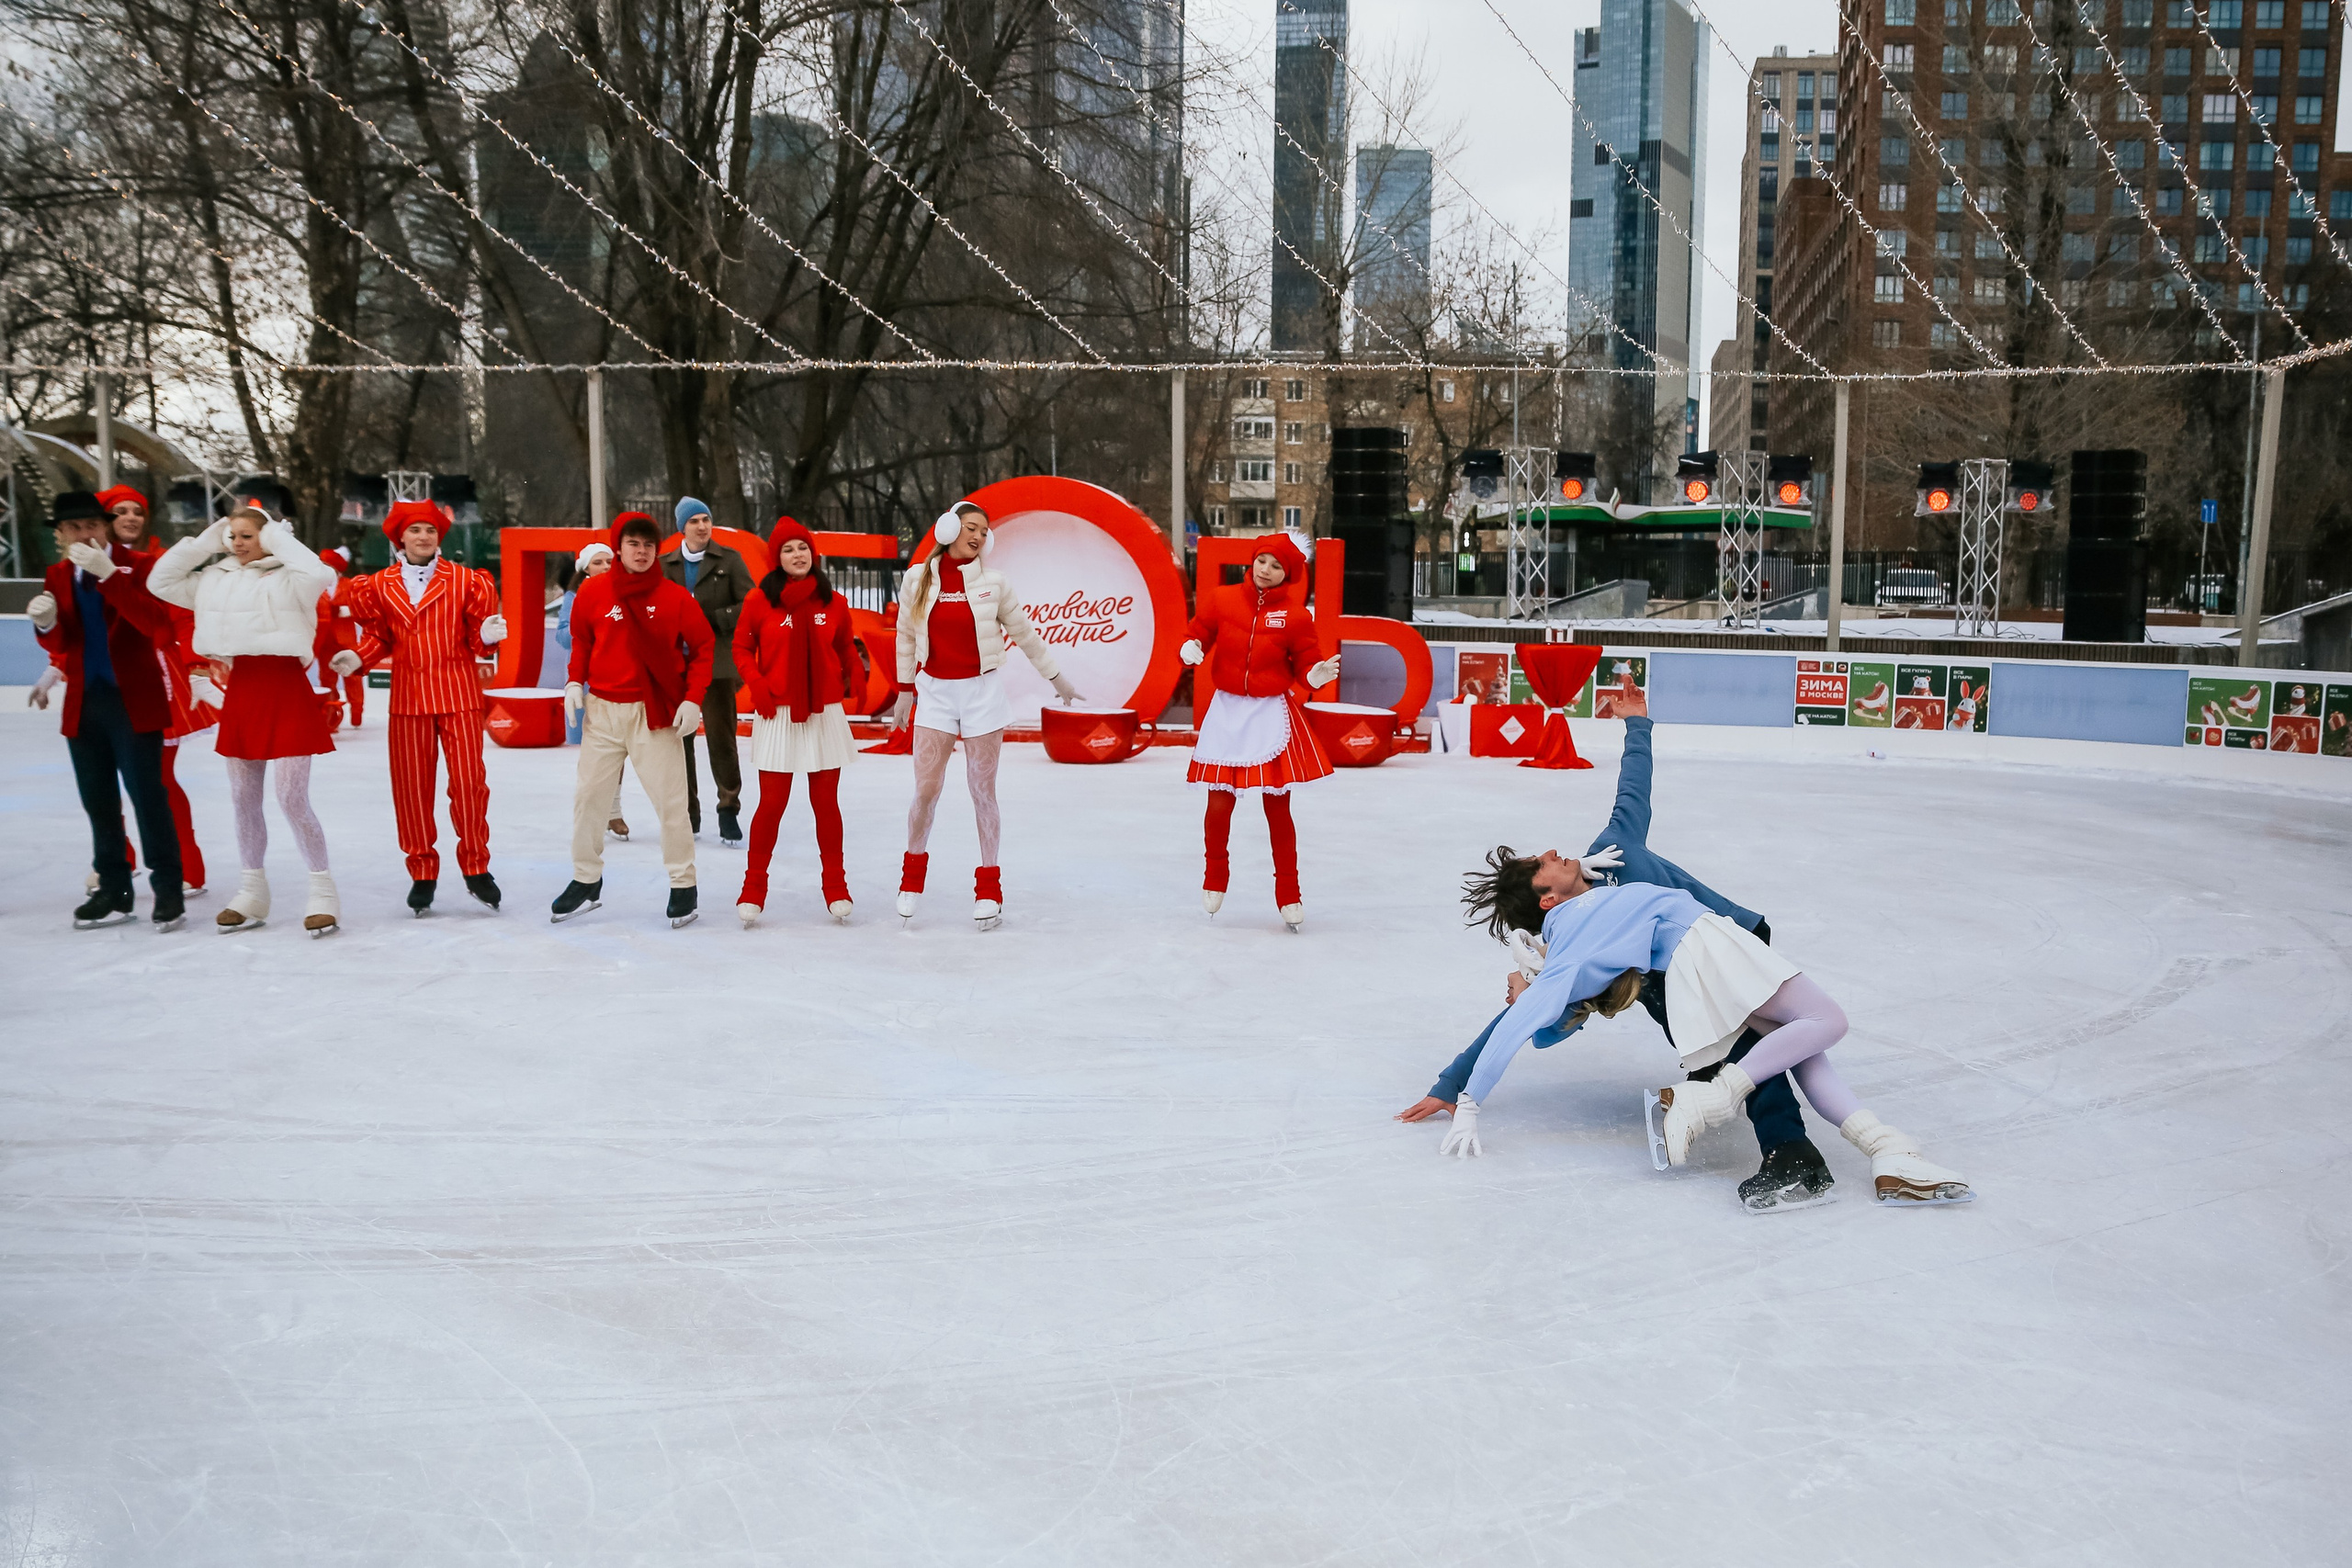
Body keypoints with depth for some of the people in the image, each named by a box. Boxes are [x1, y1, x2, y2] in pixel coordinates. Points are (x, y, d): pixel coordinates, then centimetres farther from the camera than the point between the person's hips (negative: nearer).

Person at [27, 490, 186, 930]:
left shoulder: (138, 566, -7)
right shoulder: (56, 576, 9)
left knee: (147, 795, -8)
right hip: (83, 702, 6)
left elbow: (156, 623, -24)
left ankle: (168, 890, 0)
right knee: (98, 802, 11)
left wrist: (108, 574, -32)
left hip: (134, 700, -6)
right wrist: (46, 623, -15)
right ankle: (114, 890, 21)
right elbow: (60, 644, 8)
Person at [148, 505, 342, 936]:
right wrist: (205, 542, 6)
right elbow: (161, 580, 10)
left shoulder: (286, 578, -8)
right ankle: (252, 893, 24)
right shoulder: (214, 580, 11)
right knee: (243, 798, 12)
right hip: (241, 690, 7)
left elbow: (319, 575, -28)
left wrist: (279, 540, -15)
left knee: (292, 798, -8)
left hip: (286, 689, -7)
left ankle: (322, 894, 1)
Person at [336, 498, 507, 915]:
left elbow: (476, 639, 3)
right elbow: (379, 638, 15)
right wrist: (358, 658, -4)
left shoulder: (465, 581, 2)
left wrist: (487, 635, -20)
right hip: (408, 696, 2)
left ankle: (475, 867, 10)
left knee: (469, 781, -5)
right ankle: (422, 873, 17)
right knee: (411, 786, 5)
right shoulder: (380, 586, 8)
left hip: (458, 694, -2)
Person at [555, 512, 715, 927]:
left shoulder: (675, 597, -5)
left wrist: (693, 699, -7)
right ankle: (586, 881, 23)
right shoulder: (594, 591, 1)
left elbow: (702, 648, 1)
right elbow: (582, 639, 15)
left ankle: (683, 885, 10)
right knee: (589, 797, 9)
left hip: (656, 713, -3)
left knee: (671, 801, -2)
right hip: (602, 710, 3)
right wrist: (575, 681, 1)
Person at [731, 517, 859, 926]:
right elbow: (742, 648, 4)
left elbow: (846, 648, 13)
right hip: (778, 713, -2)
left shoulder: (834, 603, 3)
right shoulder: (761, 601, -2)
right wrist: (757, 685, -10)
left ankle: (835, 888, 19)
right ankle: (754, 888, 15)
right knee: (772, 803, 0)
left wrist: (855, 677, -3)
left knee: (827, 803, 8)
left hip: (825, 713, 2)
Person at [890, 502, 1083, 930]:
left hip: (982, 690, -1)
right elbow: (906, 636, 11)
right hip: (935, 692, 1)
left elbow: (1025, 634, 10)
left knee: (983, 791, 3)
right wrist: (905, 690, 13)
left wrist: (1057, 678, 16)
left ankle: (988, 888, 13)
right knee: (926, 790, -3)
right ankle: (912, 874, 21)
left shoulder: (993, 581, 0)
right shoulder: (917, 579, 2)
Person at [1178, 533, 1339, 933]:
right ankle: (1214, 879, 27)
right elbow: (1199, 636, 4)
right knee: (1219, 803, 1)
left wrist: (1318, 675, -22)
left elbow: (1303, 664, 0)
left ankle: (1289, 896, 14)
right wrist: (1192, 650, -19)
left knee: (1277, 808, 2)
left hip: (1272, 714, -1)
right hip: (1227, 711, 1)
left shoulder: (1295, 613, -3)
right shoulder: (1223, 600, -1)